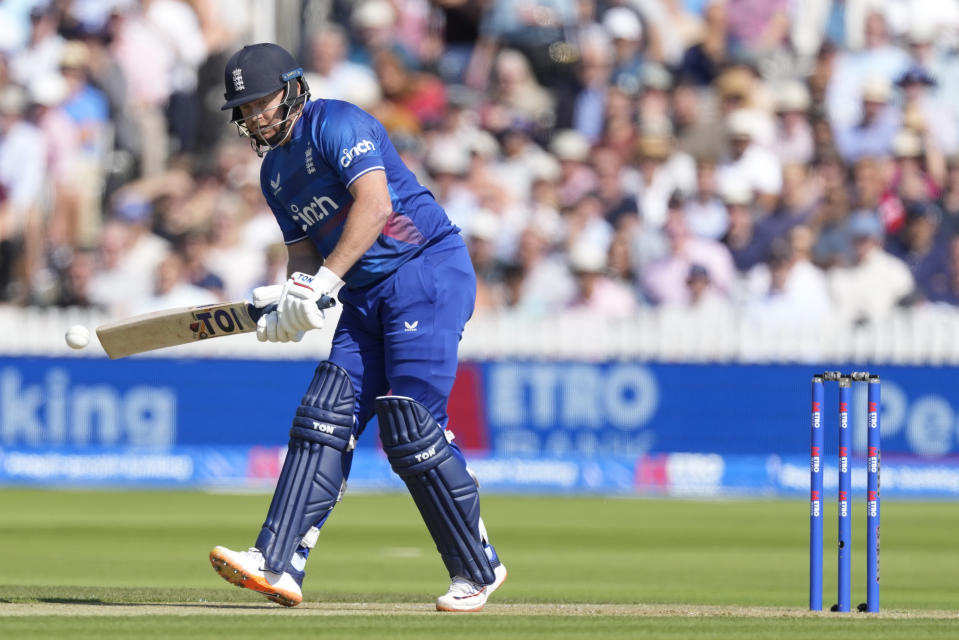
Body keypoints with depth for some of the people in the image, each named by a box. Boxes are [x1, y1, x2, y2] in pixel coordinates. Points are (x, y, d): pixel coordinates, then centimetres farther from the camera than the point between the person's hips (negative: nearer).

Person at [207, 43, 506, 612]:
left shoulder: (336, 124, -11)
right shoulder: (275, 172, 17)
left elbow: (374, 206, -24)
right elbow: (305, 248, 18)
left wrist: (322, 282, -29)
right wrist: (293, 296, -6)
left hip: (427, 270, -9)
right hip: (366, 298, 9)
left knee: (410, 426, -15)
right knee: (326, 416, -5)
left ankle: (477, 570, -1)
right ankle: (279, 566, -14)